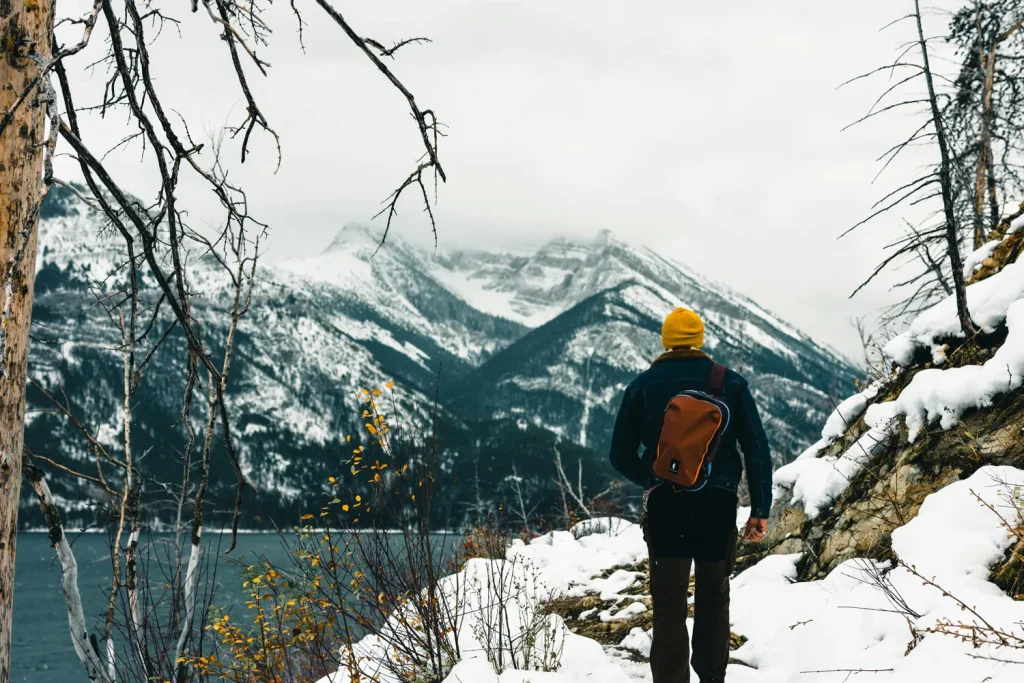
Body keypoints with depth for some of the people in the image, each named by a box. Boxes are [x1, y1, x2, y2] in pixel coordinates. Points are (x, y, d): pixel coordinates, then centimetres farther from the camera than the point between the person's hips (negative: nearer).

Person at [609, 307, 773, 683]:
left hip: (664, 505, -1)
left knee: (669, 605, 3)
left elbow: (621, 456, 6)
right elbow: (757, 448, -2)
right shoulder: (730, 383, 2)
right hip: (718, 503, 1)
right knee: (713, 598, 16)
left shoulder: (642, 386, 2)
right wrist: (760, 509, 1)